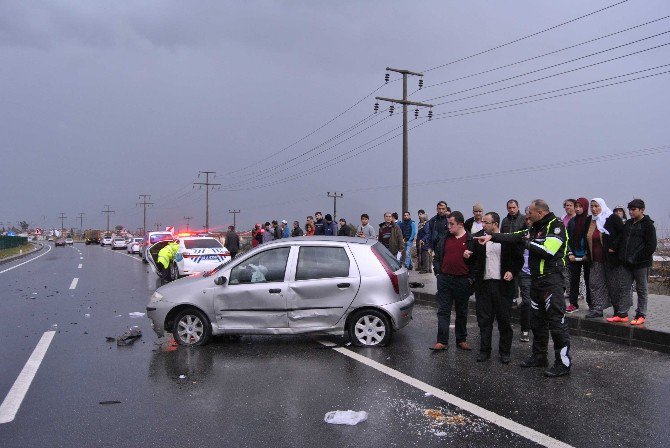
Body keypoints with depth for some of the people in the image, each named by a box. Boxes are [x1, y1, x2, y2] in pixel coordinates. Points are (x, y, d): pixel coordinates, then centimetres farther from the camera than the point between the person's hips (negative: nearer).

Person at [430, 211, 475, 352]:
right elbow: (437, 257, 14)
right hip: (445, 279, 2)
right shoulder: (444, 239, 8)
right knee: (443, 311, -1)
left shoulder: (471, 240, -1)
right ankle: (442, 341, 0)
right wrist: (438, 271, 3)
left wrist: (469, 257, -17)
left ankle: (461, 340, 23)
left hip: (463, 281, -2)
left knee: (462, 312, 11)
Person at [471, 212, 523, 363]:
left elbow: (519, 259, 8)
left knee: (505, 320, 5)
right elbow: (471, 258, 9)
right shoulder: (477, 238, 4)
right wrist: (473, 274, -8)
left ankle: (504, 352, 18)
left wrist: (512, 272, -6)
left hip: (502, 284, -1)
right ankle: (484, 351, 18)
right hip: (483, 284, 2)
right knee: (484, 320, 7)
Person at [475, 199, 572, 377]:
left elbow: (547, 250, -23)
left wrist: (528, 242, -9)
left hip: (551, 280, -9)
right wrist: (492, 237, 6)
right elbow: (514, 237, 14)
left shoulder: (556, 226, -11)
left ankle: (564, 363, 0)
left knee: (556, 321, -7)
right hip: (536, 279, 9)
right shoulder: (535, 228, 16)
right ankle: (539, 356, 28)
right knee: (537, 320, 16)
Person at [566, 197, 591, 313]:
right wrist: (570, 253, 1)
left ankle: (591, 303, 16)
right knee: (574, 279, 5)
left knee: (588, 279, 4)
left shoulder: (590, 221, -5)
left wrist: (588, 254, -10)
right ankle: (573, 303, 10)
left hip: (586, 257, -4)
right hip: (574, 256, 4)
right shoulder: (572, 221, 9)